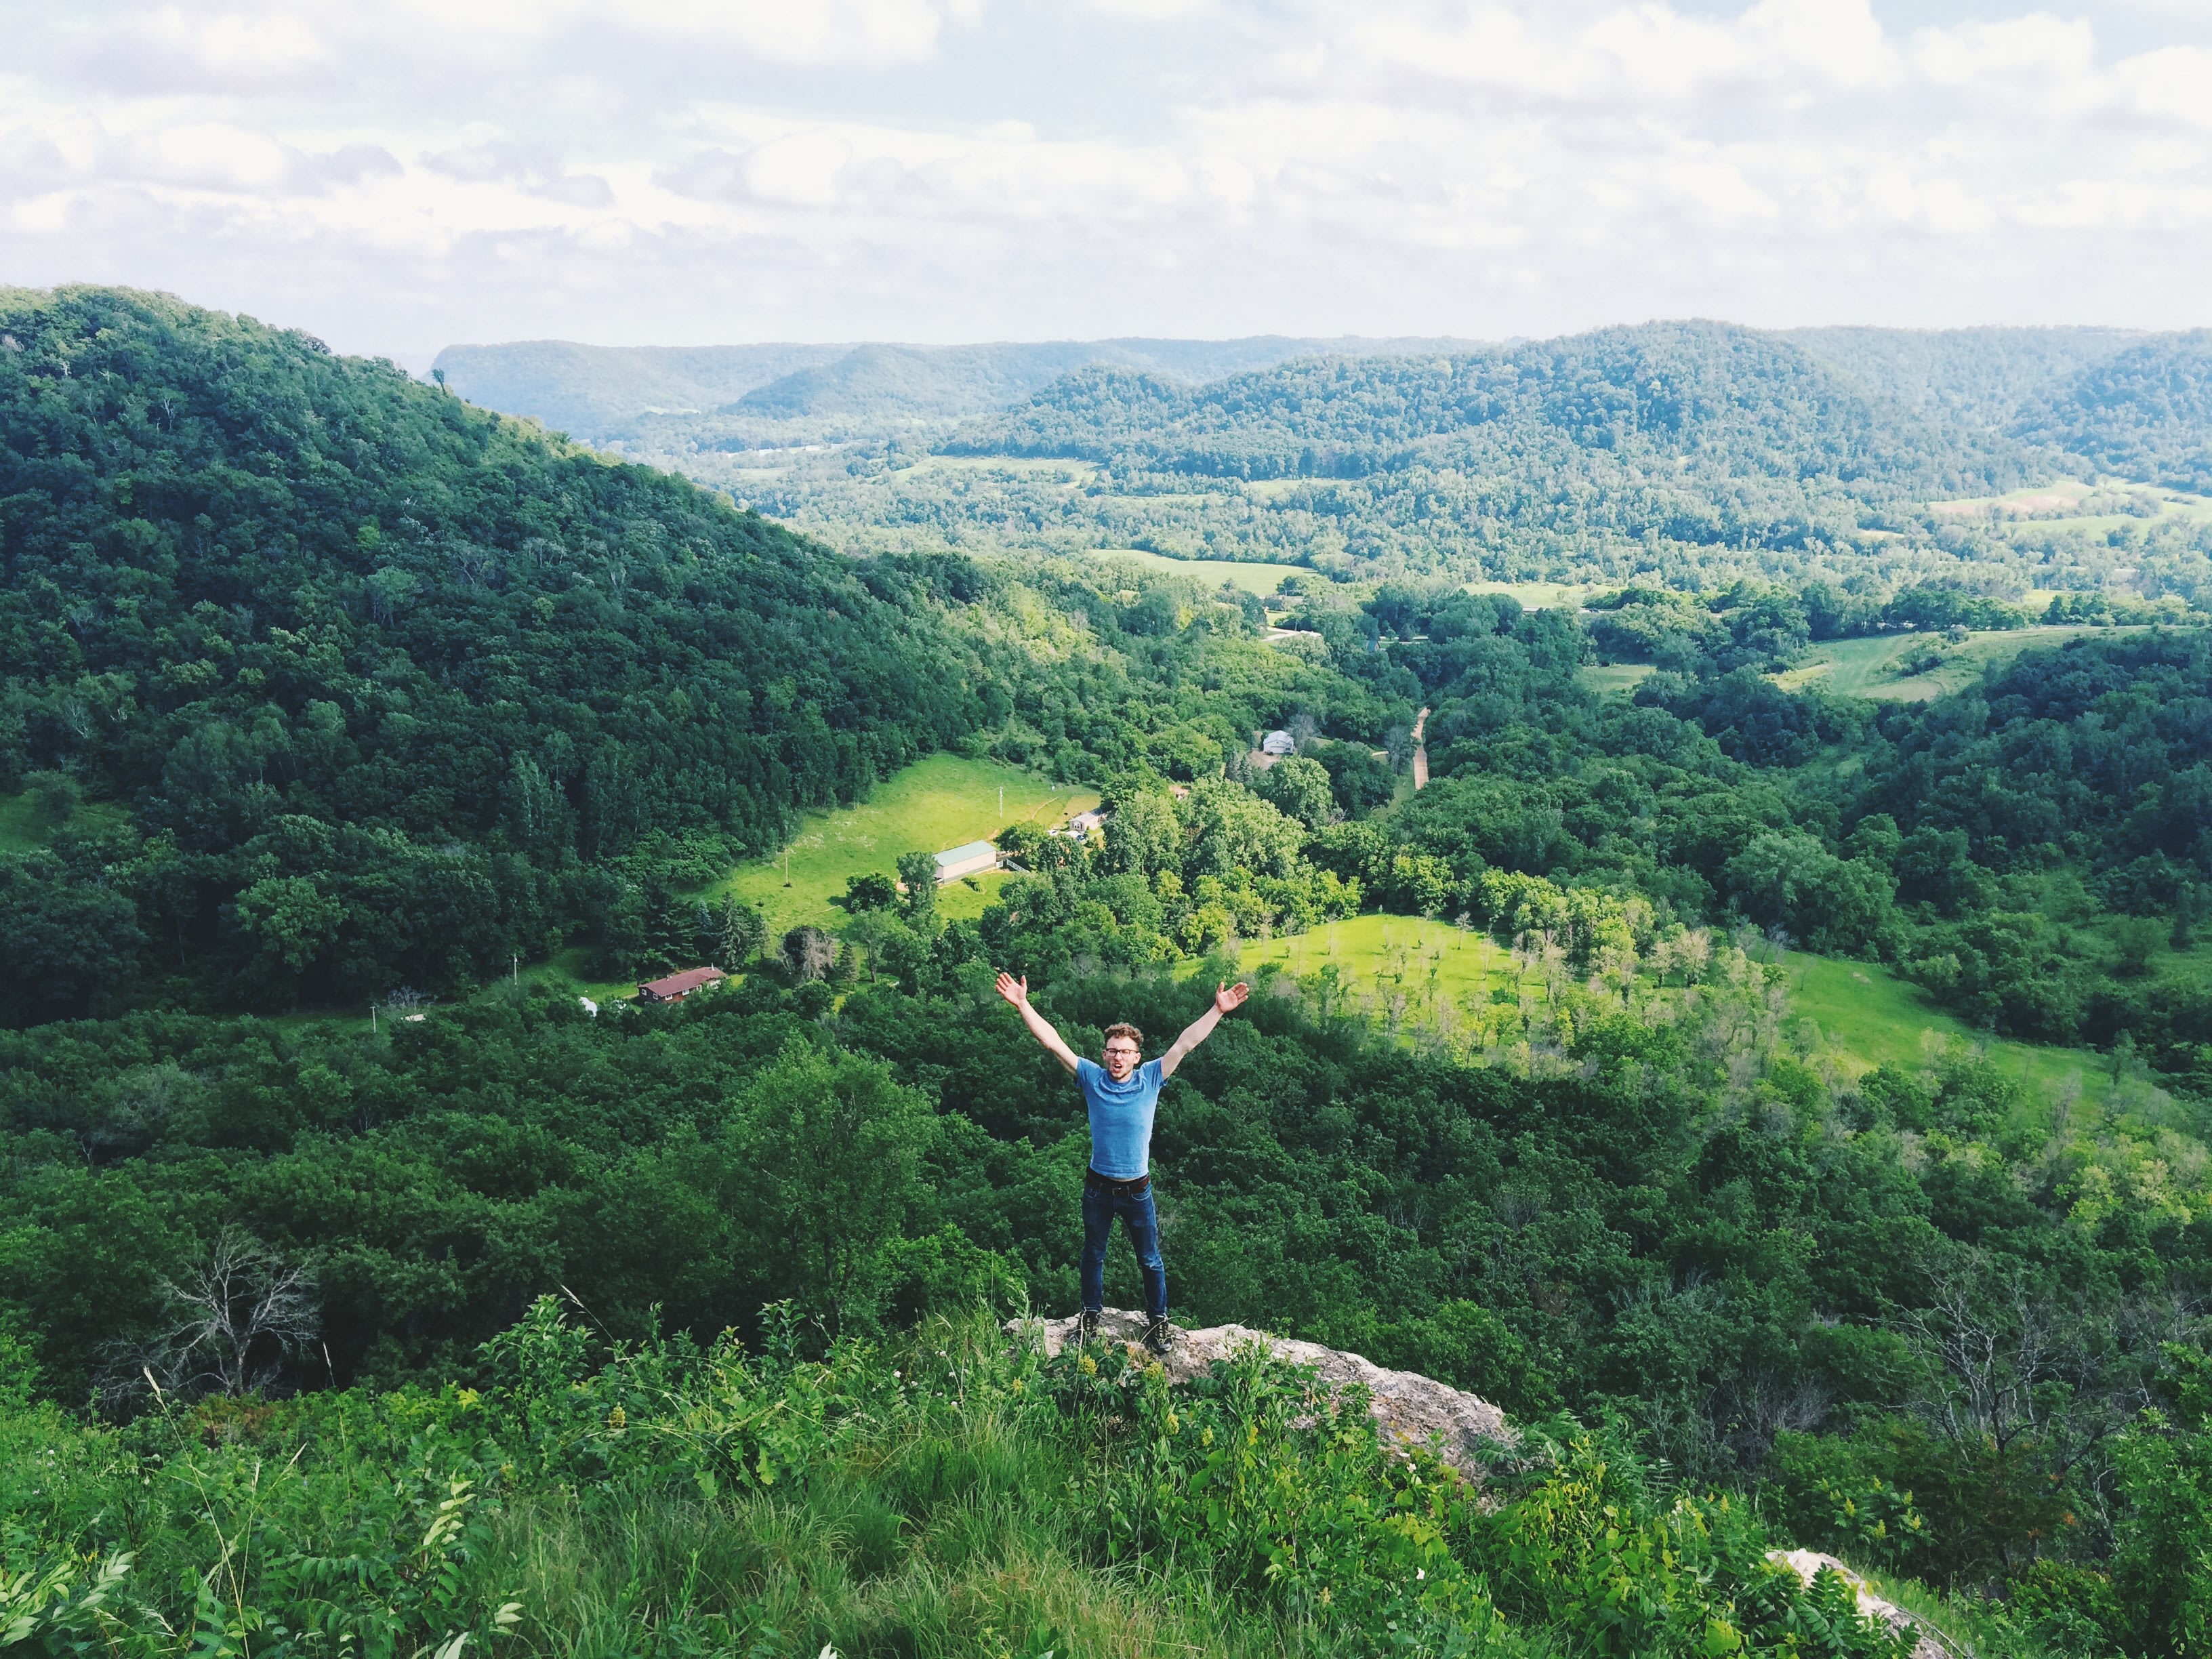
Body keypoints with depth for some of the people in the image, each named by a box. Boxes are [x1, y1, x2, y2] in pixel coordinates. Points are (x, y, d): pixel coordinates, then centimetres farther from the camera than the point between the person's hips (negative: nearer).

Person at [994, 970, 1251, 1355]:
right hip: (1098, 1189, 1)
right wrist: (1022, 1005, -19)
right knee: (1093, 1255, 18)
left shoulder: (1151, 1079, -8)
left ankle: (1157, 1321, 30)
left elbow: (1185, 1044, -12)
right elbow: (1053, 1043, -13)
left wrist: (1218, 1010, -18)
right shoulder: (1092, 1078, -8)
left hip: (1137, 1190, -1)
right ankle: (1090, 1316, 37)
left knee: (1150, 1260, 12)